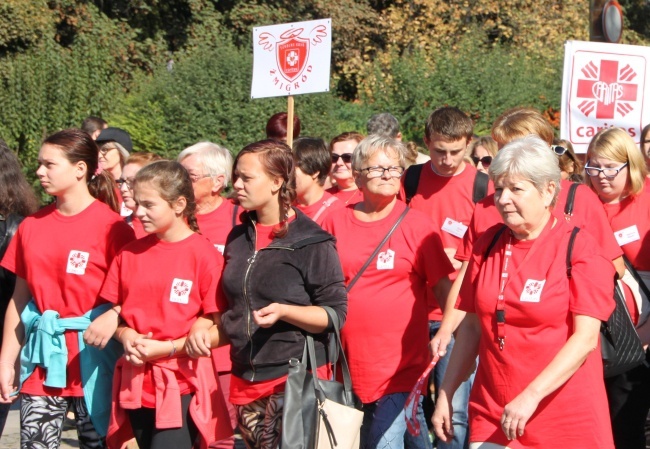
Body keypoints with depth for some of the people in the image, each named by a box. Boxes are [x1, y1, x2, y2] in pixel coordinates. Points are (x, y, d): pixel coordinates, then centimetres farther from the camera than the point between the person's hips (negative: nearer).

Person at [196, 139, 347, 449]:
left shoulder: (311, 241, -7)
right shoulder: (239, 238, 14)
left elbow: (335, 313, -10)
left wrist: (284, 311, -23)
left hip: (296, 380, -6)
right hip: (246, 382, 7)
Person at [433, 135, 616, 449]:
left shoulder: (579, 247, -7)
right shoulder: (487, 244, 7)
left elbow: (586, 337, -13)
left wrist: (532, 396, -21)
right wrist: (445, 394, 10)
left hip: (566, 420, -3)